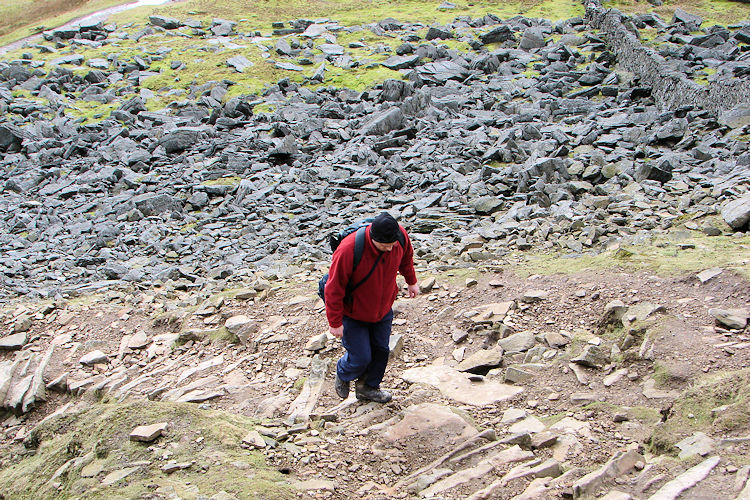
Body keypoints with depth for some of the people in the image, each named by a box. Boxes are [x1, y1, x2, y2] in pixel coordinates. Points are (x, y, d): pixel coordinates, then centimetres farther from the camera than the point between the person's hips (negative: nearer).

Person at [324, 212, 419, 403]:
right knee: (361, 357, -1)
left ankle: (368, 387, 38)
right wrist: (335, 322, -17)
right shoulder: (349, 250, -36)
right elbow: (334, 288, -25)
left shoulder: (401, 236, -20)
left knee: (381, 350, 12)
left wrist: (411, 281, 21)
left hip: (383, 309, 5)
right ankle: (342, 375, 34)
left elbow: (406, 258, 7)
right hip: (353, 312, -5)